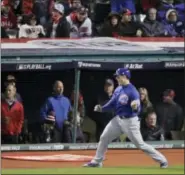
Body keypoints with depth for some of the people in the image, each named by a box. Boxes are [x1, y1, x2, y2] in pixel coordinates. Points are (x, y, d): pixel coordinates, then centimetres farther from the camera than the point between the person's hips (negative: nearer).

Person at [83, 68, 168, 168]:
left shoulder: (132, 91, -21)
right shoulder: (118, 89, 4)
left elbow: (137, 110, -25)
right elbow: (112, 103, 12)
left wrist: (135, 107, -47)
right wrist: (101, 108, -3)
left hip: (130, 121, -8)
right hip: (118, 119, 8)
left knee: (140, 144, -6)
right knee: (104, 138, 10)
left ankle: (162, 160, 4)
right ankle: (97, 162, 24)